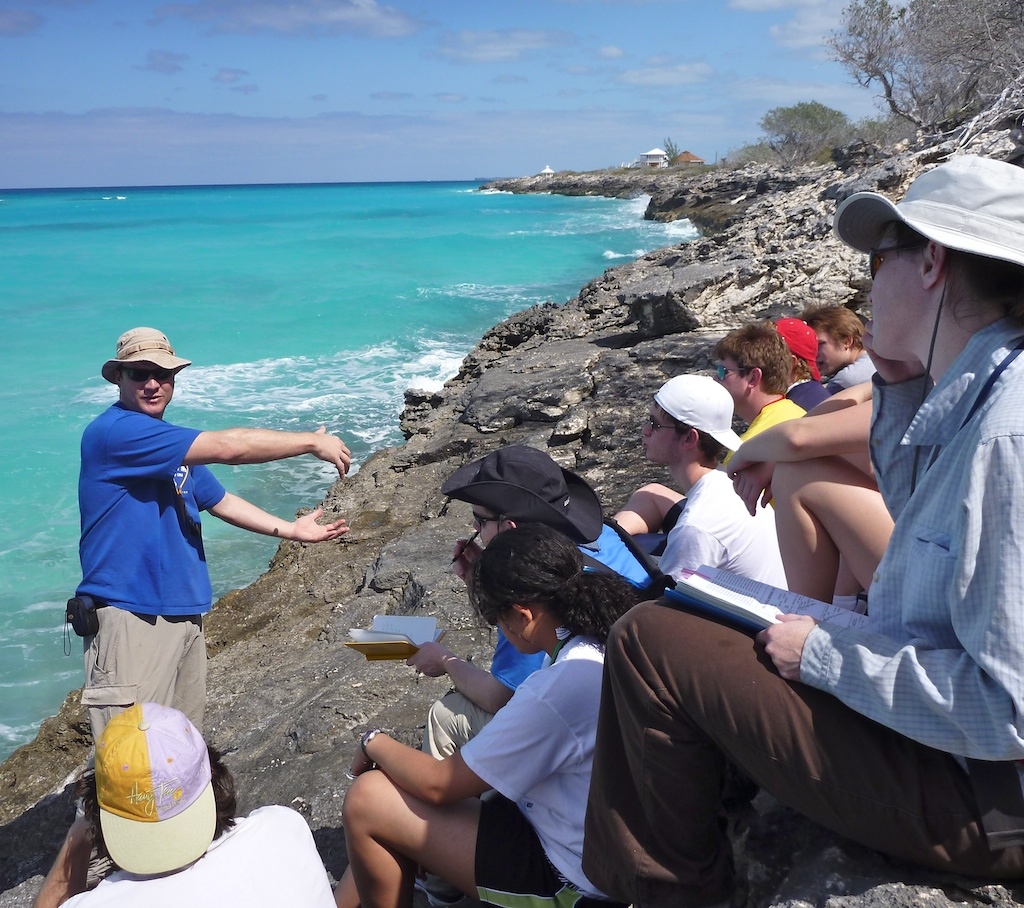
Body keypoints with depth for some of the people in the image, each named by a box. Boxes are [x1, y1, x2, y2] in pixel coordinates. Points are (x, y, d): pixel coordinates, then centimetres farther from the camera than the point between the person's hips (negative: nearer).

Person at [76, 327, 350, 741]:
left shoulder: (174, 446, 15)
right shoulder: (114, 431, -16)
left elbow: (220, 501, 23)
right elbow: (228, 447, -20)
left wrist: (290, 529, 14)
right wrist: (313, 442, -12)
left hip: (184, 611, 9)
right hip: (130, 617, -9)